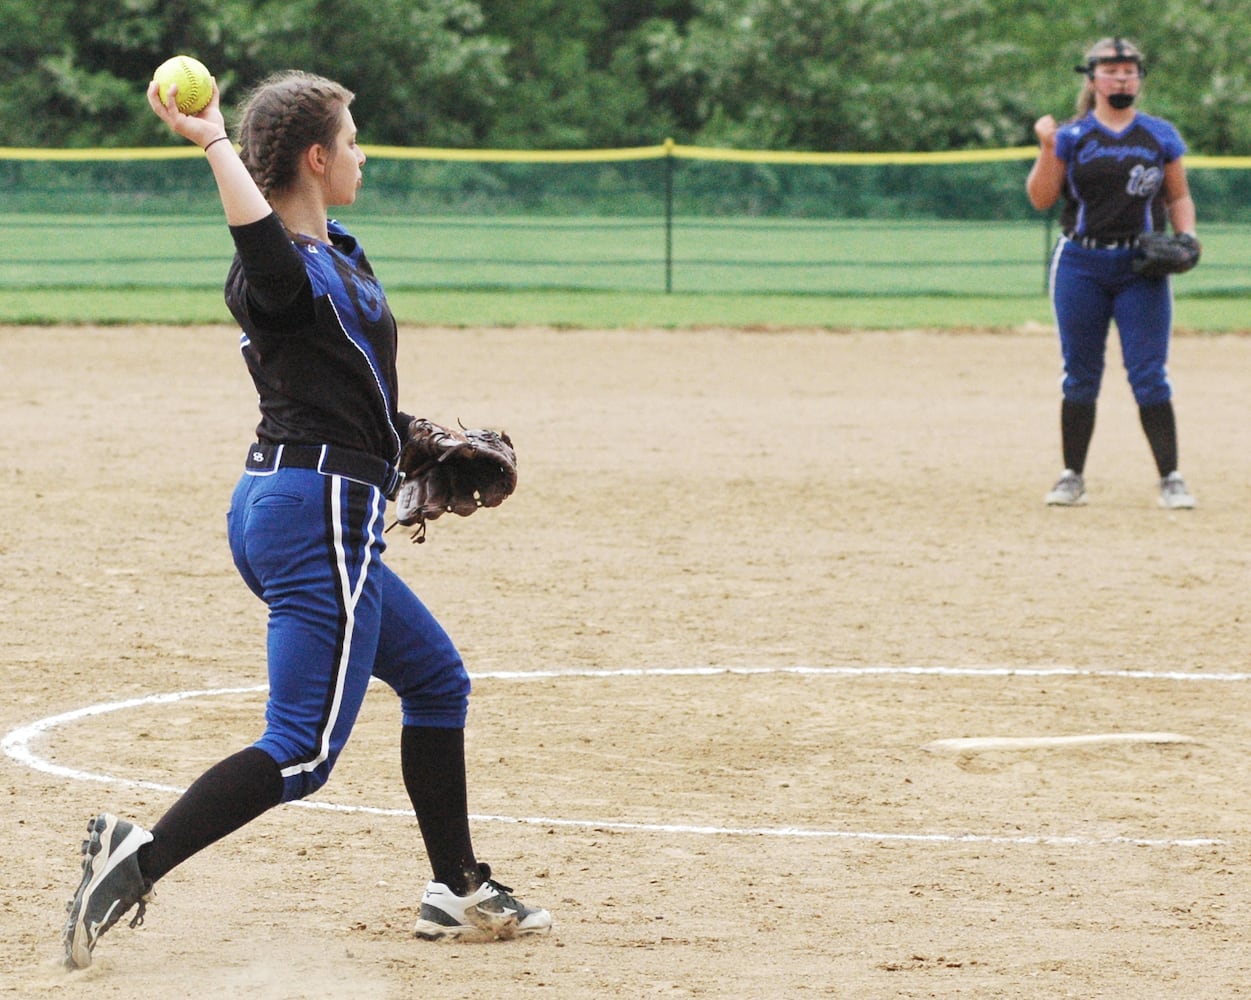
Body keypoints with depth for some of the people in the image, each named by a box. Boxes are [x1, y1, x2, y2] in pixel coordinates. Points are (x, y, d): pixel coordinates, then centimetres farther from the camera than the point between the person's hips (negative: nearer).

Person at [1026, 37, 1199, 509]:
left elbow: (1179, 196, 14)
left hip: (1142, 269, 0)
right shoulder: (1071, 136, 5)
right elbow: (1041, 199, 1)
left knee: (1149, 376, -6)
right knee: (1079, 376, 5)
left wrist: (1186, 235, -4)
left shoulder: (1161, 135, 9)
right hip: (1080, 266, 0)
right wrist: (1047, 148, -11)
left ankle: (1170, 478, -3)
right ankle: (1072, 477, 13)